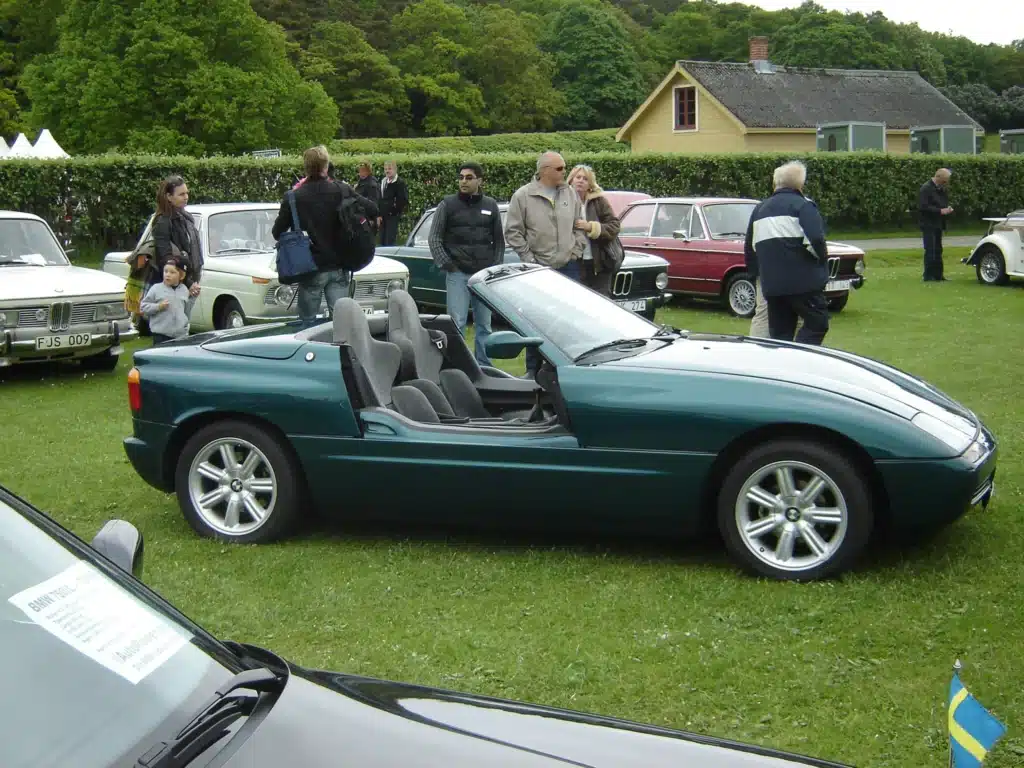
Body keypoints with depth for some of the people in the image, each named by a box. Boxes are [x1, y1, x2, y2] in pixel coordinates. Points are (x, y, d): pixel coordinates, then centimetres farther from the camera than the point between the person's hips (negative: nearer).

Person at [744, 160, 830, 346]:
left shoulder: (760, 209, 16)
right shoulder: (803, 205, -5)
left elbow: (750, 247, 20)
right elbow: (815, 239, -18)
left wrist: (756, 273, 29)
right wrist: (822, 259, 0)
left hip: (771, 284, 6)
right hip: (803, 281, -6)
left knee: (779, 333, 11)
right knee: (817, 323, 1)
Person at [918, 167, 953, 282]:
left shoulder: (941, 189, 13)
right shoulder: (925, 189, -14)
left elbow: (944, 203, 25)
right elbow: (923, 207, -21)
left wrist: (947, 209, 1)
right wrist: (940, 211, -22)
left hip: (937, 224, 9)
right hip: (928, 224, -9)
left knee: (938, 250, 11)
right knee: (930, 250, -9)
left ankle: (938, 274, 16)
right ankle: (928, 276, -6)